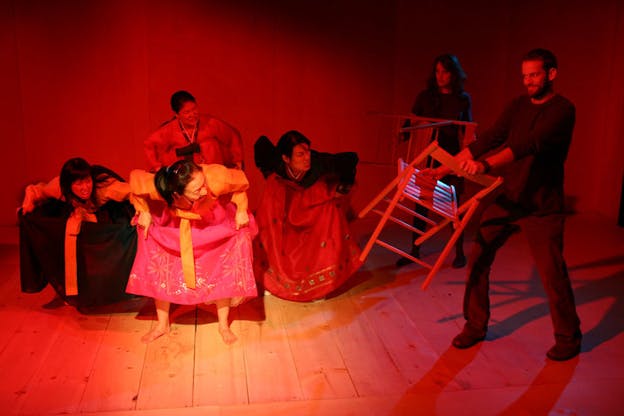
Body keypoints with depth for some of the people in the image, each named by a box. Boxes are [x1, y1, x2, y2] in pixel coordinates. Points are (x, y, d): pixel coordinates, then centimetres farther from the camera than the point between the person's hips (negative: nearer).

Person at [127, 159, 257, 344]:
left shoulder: (217, 178, -42)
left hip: (214, 228, 0)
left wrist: (241, 209, -15)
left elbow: (241, 180, -20)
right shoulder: (157, 188, -40)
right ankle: (162, 324, 23)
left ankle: (223, 325, 18)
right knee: (160, 272, 1)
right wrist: (144, 211, -13)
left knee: (223, 272, -2)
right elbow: (135, 177, -17)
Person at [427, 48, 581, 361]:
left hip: (541, 207, -5)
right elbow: (489, 139, 3)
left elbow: (530, 144, -28)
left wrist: (485, 164, -42)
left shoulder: (562, 110, -12)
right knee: (478, 260, 3)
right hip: (505, 198, 6)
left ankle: (568, 338, 23)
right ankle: (475, 326, 20)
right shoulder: (518, 106, 8)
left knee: (552, 274, 1)